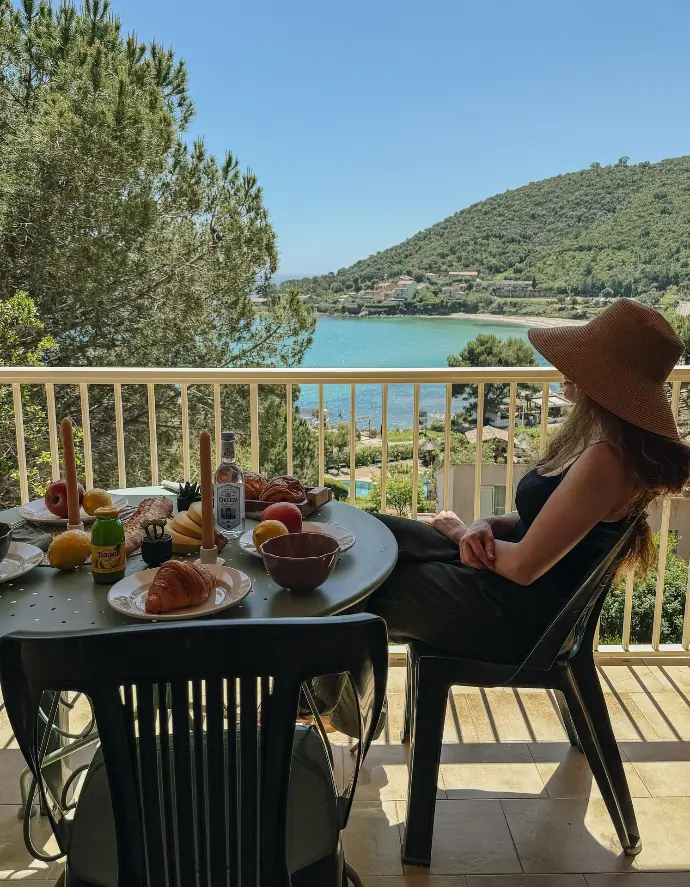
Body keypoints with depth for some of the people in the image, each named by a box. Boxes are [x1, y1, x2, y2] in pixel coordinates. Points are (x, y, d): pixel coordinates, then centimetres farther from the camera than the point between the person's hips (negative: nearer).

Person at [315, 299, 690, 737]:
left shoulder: (605, 460, -28)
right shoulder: (599, 439, 2)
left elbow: (523, 566, -25)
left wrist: (462, 532, -7)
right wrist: (488, 525, -9)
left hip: (518, 616, -9)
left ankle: (342, 701, 32)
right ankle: (329, 687, 17)